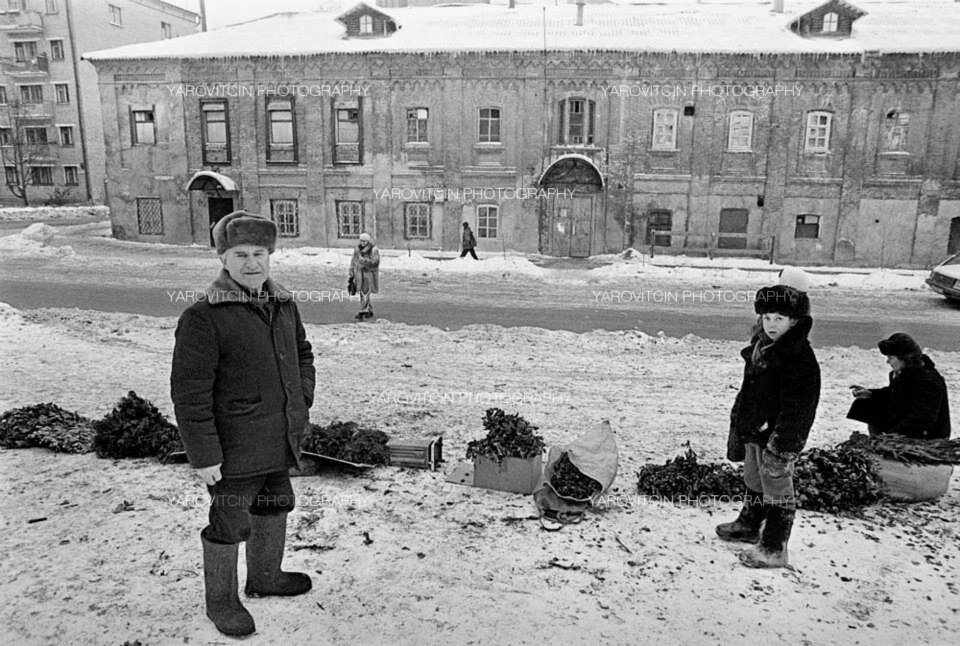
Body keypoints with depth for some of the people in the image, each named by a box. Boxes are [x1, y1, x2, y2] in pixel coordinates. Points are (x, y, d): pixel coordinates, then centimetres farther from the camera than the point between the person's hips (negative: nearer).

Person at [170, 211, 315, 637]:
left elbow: (302, 354, 21)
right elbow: (189, 392, -18)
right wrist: (203, 455, -18)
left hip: (280, 443, 7)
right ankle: (221, 600, 31)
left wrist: (302, 398, 8)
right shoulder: (202, 318, -18)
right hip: (235, 451, -7)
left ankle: (264, 577, 47)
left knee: (274, 509, 23)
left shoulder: (284, 306, 5)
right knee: (229, 524, 6)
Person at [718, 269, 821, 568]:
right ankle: (749, 525, 45)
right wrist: (737, 428, 20)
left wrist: (779, 447, -23)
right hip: (754, 432, 9)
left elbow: (796, 408, -23)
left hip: (778, 437, -9)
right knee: (754, 483, 25)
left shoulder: (800, 359, -22)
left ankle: (774, 549, 15)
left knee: (777, 492, 4)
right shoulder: (760, 347, 6)